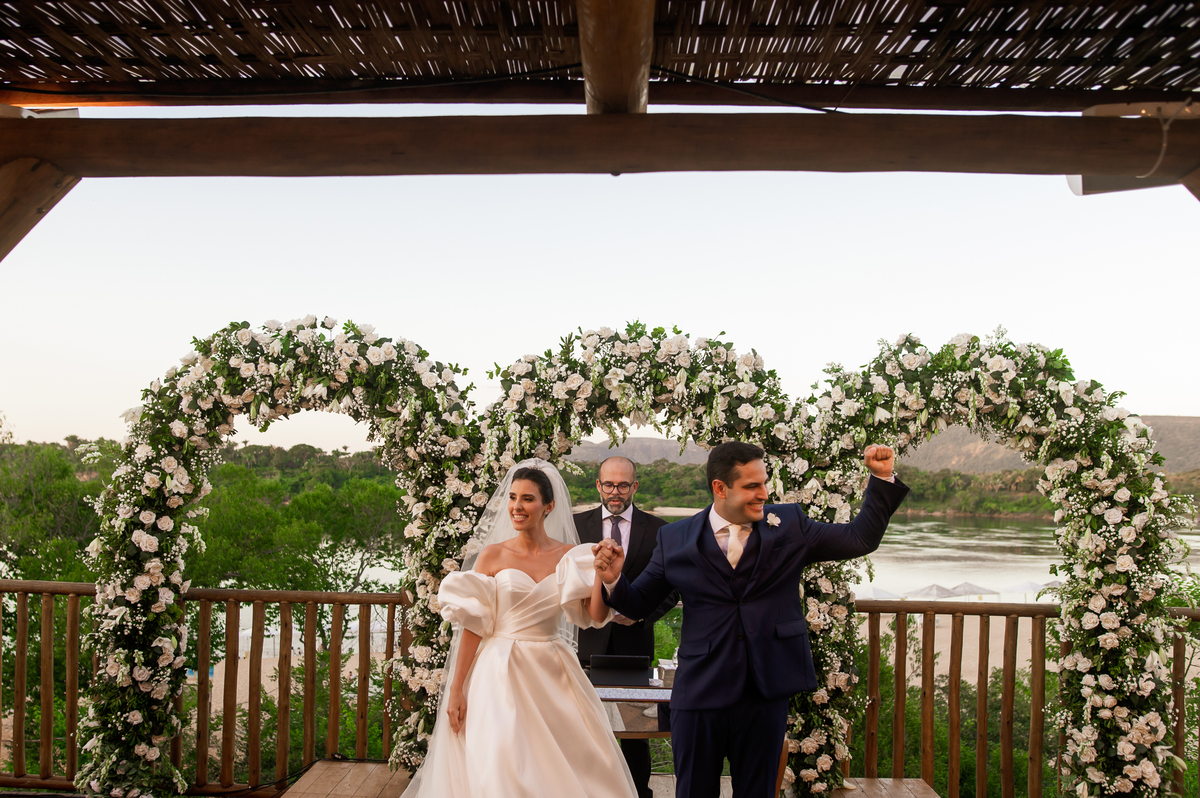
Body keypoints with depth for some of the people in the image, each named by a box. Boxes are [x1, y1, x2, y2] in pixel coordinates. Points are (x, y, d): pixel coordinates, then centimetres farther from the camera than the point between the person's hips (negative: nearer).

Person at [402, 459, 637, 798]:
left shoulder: (570, 555, 2)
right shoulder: (493, 555, -3)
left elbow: (596, 615, -5)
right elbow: (472, 627, -3)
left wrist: (601, 573, -19)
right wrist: (456, 690, -5)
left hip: (554, 677, 2)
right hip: (502, 674, -2)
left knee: (572, 769, 6)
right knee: (503, 769, 0)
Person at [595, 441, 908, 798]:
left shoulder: (789, 525, 2)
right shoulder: (675, 538, -1)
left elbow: (860, 539, 5)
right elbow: (638, 604, 4)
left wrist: (882, 478, -3)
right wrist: (614, 580, -17)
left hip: (766, 694, 1)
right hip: (700, 696, -1)